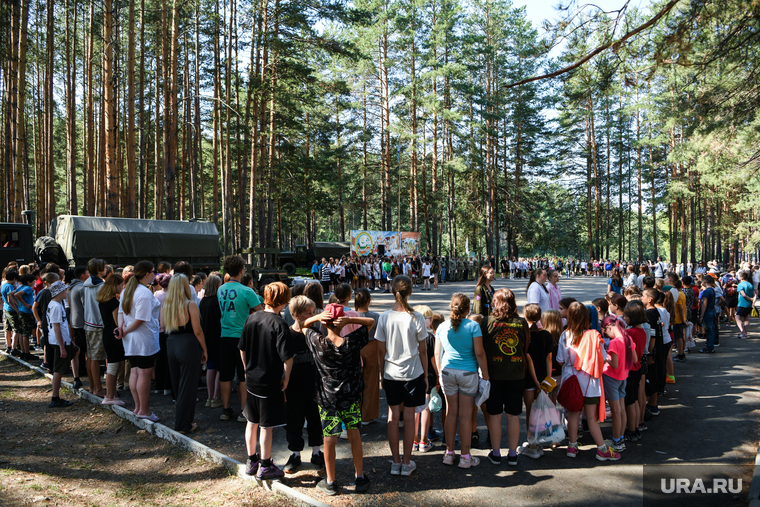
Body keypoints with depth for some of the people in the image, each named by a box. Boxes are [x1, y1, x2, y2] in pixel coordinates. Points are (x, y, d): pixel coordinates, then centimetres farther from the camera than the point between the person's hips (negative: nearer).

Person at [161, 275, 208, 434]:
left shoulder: (165, 305, 2)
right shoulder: (190, 305, -13)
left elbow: (163, 327, 10)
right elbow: (197, 331, -13)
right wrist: (204, 349, -4)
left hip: (171, 345, 6)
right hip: (188, 345, -6)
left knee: (177, 385, 20)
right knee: (187, 386, 3)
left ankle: (180, 419, 35)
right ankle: (184, 425, 10)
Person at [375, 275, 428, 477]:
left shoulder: (384, 317, -7)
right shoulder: (416, 318, -11)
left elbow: (381, 350, -1)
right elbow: (422, 350, -5)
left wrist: (382, 373, 12)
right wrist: (425, 375, 6)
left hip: (391, 373, 2)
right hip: (413, 373, -2)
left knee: (393, 416, 11)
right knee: (409, 416, 7)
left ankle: (396, 462, 18)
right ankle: (407, 463, 16)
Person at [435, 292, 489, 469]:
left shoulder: (442, 327, 3)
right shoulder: (473, 326, -8)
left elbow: (437, 353, 7)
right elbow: (479, 353, -10)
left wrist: (438, 374, 17)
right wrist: (485, 375, -3)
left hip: (447, 372, 3)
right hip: (468, 373, -3)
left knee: (451, 412, 12)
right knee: (465, 414, 3)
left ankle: (449, 453, 19)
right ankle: (465, 457, 11)